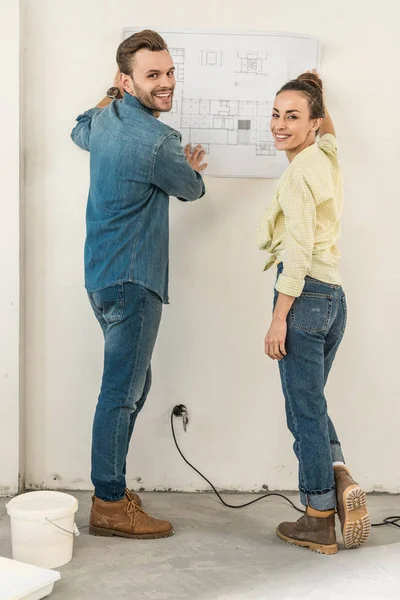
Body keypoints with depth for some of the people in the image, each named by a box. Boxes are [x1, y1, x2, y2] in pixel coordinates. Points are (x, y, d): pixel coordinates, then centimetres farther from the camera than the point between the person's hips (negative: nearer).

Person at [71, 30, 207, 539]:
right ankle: (109, 507, 6)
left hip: (107, 274, 10)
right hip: (130, 280, -10)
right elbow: (191, 190, 0)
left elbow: (80, 134, 34)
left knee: (132, 385, 17)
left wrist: (109, 95, 44)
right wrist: (191, 169, 23)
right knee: (122, 392, -3)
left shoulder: (104, 119, 9)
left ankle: (112, 486, 26)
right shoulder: (158, 142, -19)